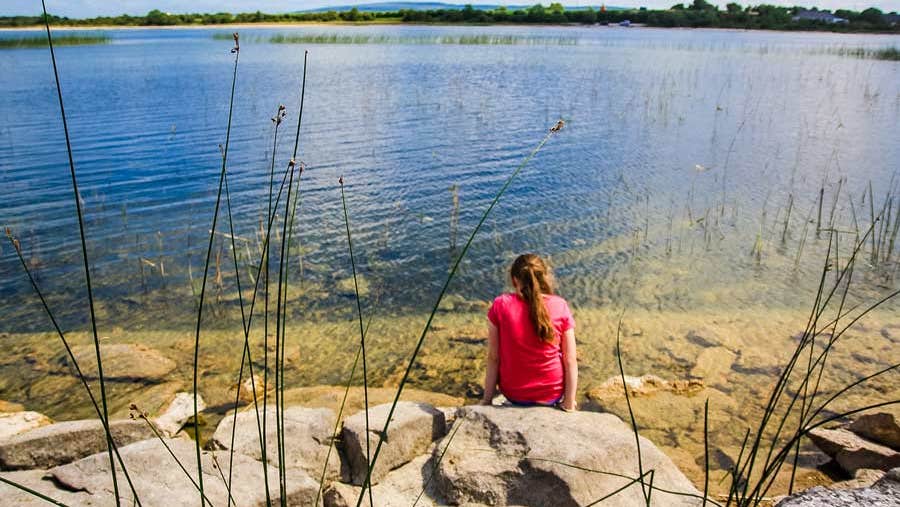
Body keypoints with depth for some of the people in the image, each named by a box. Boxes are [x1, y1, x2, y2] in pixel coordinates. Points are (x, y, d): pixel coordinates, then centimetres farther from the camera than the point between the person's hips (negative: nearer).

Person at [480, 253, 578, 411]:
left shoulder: (500, 305, -14)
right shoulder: (560, 306, -12)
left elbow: (493, 358, -10)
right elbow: (570, 361, -11)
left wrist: (487, 400, -1)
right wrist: (569, 403, -1)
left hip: (513, 394, 1)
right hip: (552, 395, 0)